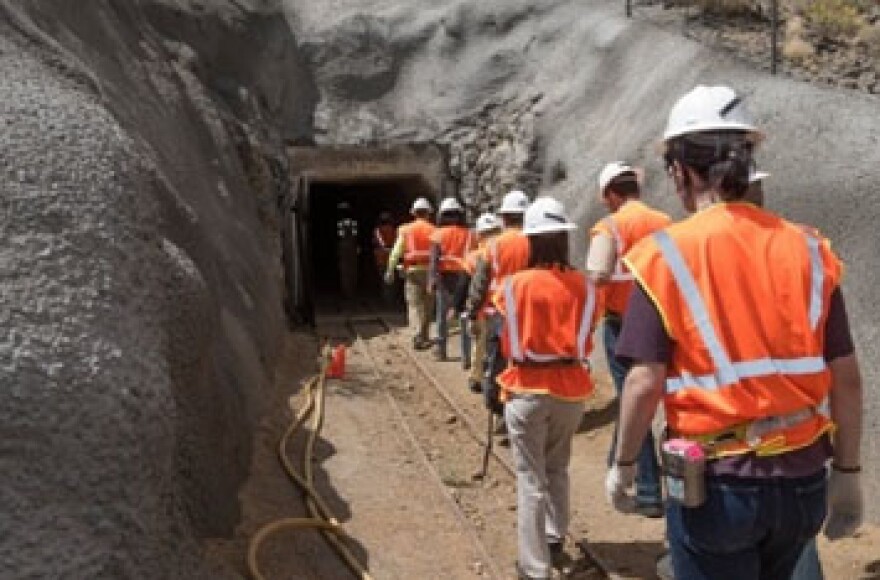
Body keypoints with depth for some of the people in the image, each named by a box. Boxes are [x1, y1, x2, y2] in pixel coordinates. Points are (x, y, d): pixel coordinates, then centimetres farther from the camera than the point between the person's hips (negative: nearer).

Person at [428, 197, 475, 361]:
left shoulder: (438, 234, 0)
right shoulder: (469, 234, 3)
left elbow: (434, 259, -7)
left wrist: (431, 280, -8)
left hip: (444, 277, -1)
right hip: (464, 277, 1)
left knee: (442, 313, 8)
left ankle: (440, 347, 10)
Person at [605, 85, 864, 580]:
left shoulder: (665, 255, -12)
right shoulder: (808, 249, -1)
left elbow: (646, 382, -13)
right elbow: (847, 377, 1)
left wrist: (624, 464, 2)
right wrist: (848, 471, 12)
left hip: (718, 479, -4)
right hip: (803, 476, 5)